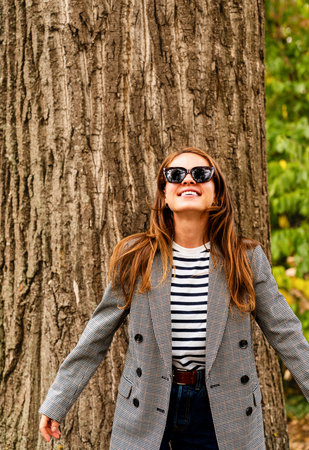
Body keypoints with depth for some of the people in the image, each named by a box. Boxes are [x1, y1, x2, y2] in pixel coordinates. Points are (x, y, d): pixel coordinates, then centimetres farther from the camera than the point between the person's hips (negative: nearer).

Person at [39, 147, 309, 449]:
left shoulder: (247, 260, -2)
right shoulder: (135, 256, -3)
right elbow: (97, 336, 1)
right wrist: (56, 402, 1)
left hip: (218, 412, 0)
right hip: (145, 412, 0)